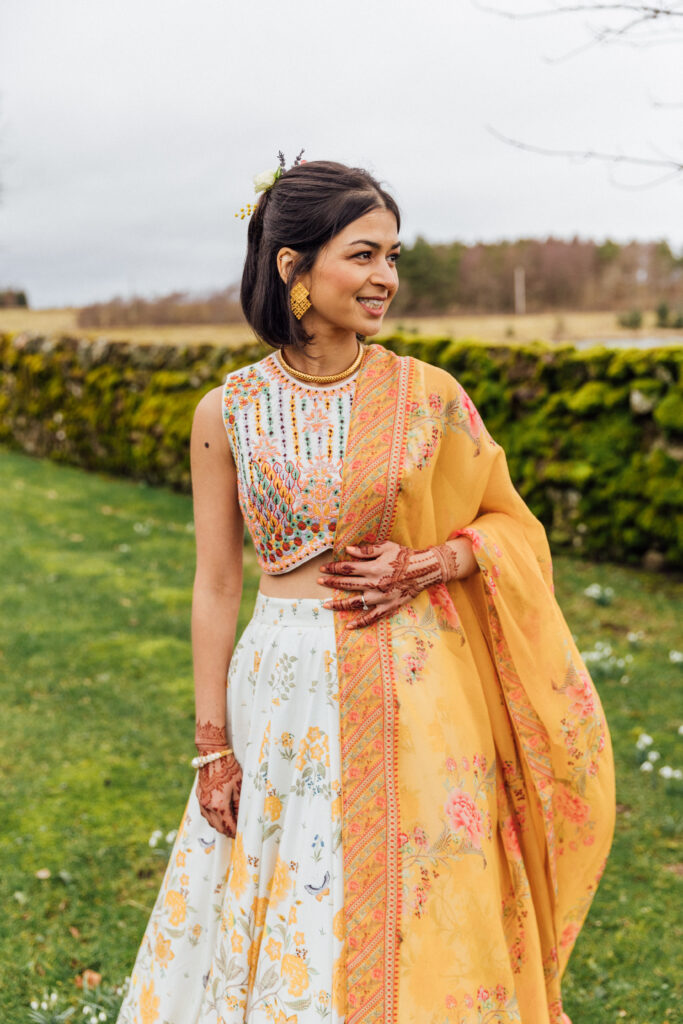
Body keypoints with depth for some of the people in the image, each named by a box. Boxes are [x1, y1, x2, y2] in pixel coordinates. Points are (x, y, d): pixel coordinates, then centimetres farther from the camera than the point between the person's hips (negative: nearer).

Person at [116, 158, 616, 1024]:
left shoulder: (429, 394, -3)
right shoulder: (228, 412, -3)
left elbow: (508, 521, 8)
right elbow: (216, 585, 1)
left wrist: (425, 566, -12)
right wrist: (212, 745, 2)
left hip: (416, 695, 0)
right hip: (286, 697, 0)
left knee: (420, 919, 11)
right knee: (287, 934, 13)